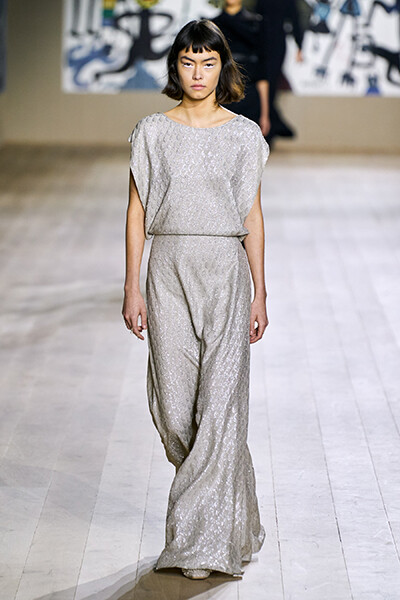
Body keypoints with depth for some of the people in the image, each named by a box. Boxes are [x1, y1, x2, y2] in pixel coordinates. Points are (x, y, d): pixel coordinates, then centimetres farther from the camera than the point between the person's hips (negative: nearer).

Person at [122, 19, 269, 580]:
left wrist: (259, 293, 4)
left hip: (225, 272, -1)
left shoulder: (244, 135, 3)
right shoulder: (152, 132, 4)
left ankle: (204, 540, -2)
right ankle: (229, 512, 28)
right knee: (173, 405, 3)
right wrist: (132, 287, 0)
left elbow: (253, 216, 6)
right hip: (169, 271, 1)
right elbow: (137, 211, 5)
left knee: (220, 402, -8)